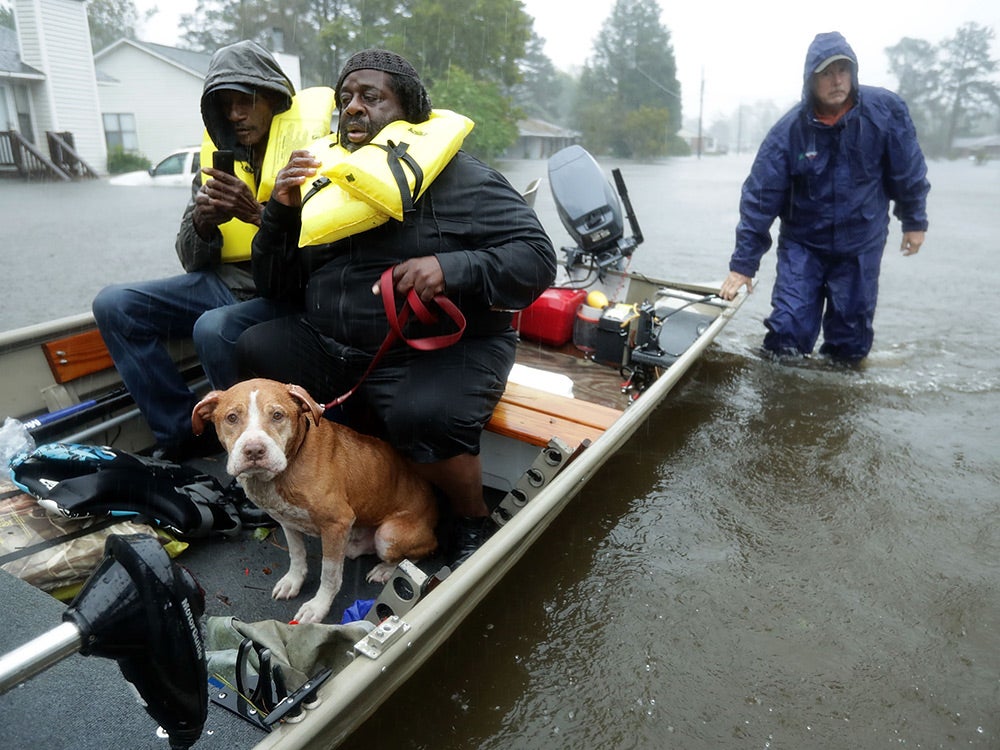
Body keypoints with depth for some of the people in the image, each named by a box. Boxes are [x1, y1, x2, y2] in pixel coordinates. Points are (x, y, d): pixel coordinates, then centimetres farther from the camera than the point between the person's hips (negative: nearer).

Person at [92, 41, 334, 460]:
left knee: (214, 328, -34)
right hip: (224, 283, 7)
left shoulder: (308, 145, -5)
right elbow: (192, 260, 10)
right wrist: (202, 222, -11)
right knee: (114, 305, -6)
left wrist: (255, 212, -25)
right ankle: (183, 434, -2)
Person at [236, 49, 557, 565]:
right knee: (251, 353, -12)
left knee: (423, 419, -34)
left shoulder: (458, 178, -2)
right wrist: (281, 211, -3)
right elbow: (275, 285, 15)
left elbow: (536, 258, -10)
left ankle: (473, 522, -1)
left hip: (444, 349, -5)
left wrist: (451, 268, -25)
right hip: (331, 346, 6)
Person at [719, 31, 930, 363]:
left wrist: (914, 221, 9)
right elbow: (759, 199, -15)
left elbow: (908, 171, 2)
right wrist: (743, 264, -17)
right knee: (787, 330, -8)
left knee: (850, 341, 8)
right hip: (801, 244, -1)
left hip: (862, 246, 1)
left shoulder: (885, 110, -11)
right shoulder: (789, 130, -15)